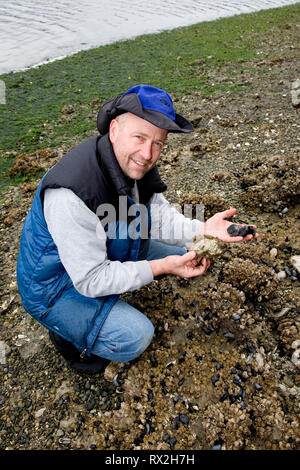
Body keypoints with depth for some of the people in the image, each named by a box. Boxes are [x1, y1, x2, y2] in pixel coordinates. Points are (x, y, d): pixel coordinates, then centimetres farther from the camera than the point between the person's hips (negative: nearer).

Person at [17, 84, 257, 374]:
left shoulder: (136, 163, -11)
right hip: (55, 287, -7)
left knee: (177, 252, 7)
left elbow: (159, 217, -5)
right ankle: (67, 335, 8)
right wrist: (161, 267, -29)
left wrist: (202, 230, -22)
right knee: (135, 335, -23)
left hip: (110, 255, 8)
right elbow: (91, 279, -30)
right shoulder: (72, 193, -37)